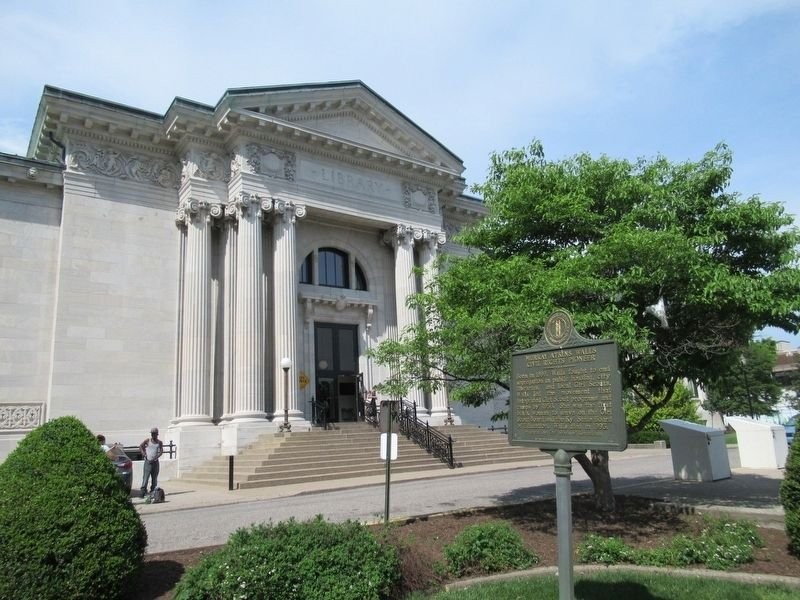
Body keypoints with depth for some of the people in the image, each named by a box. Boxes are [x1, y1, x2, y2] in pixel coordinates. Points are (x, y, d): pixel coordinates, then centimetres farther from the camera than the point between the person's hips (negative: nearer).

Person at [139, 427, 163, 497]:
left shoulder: (159, 442, 6)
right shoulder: (148, 440, 2)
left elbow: (161, 451, -1)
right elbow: (140, 446, 3)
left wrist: (155, 458, -14)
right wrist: (143, 453, -8)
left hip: (155, 462, 3)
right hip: (148, 461, -3)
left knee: (154, 478, 6)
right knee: (146, 477, -10)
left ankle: (152, 492, 15)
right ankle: (143, 492, -10)